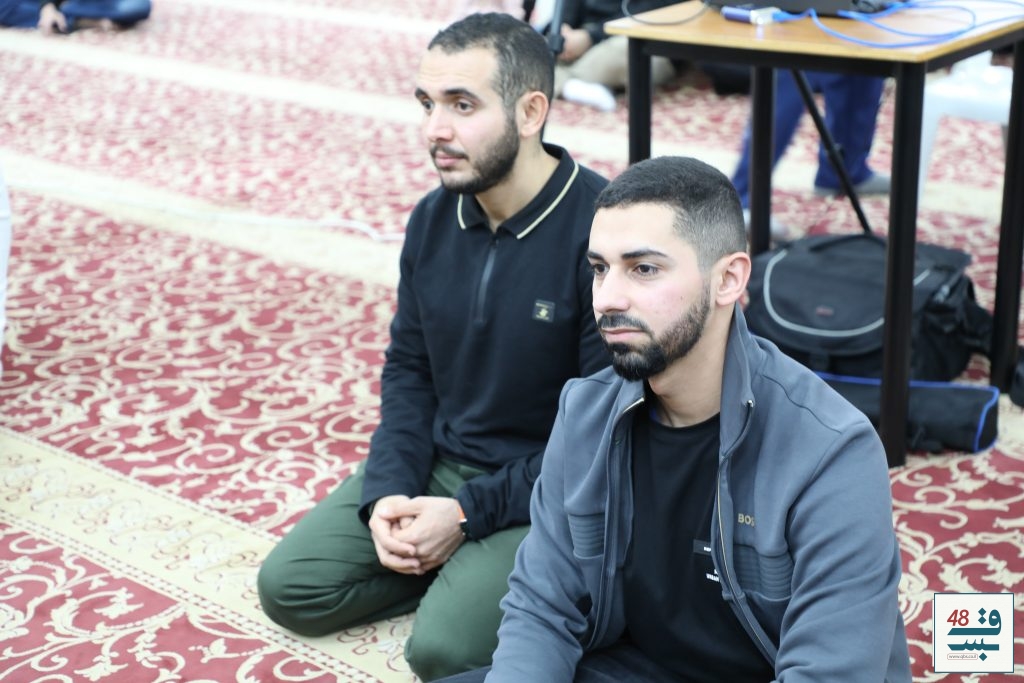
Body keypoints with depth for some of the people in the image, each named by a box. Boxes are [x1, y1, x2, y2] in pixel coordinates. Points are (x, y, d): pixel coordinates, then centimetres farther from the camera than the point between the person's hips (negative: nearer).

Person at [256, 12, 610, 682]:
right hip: (438, 463, 7)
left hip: (550, 491, -6)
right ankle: (460, 571, 9)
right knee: (289, 586, -2)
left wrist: (469, 514, -19)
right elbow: (408, 367, 10)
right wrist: (388, 491, -7)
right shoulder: (433, 219, 0)